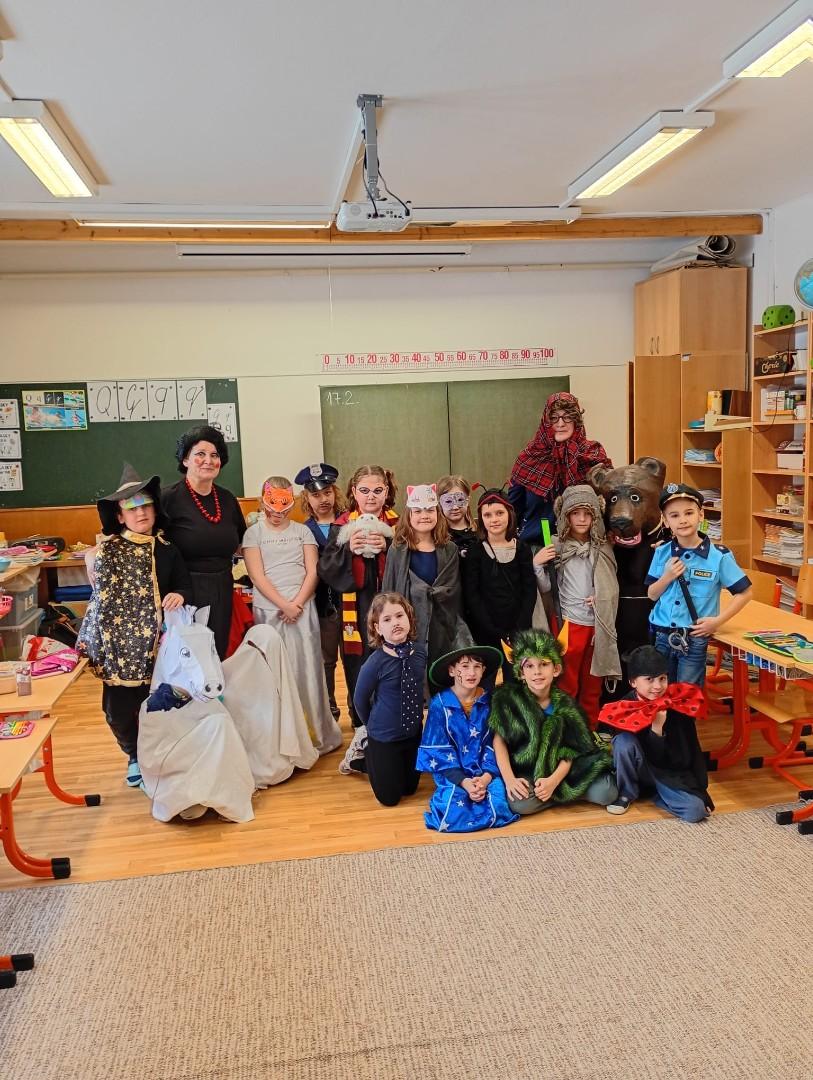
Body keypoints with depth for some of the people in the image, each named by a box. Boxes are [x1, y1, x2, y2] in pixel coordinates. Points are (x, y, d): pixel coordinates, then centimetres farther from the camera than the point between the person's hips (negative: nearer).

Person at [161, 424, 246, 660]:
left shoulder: (227, 499, 8)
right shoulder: (168, 499, -9)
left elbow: (239, 542, 22)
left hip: (222, 595, 5)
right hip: (184, 594, -5)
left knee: (218, 657, 12)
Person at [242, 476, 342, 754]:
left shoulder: (303, 531, 10)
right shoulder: (254, 533, 5)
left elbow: (312, 572, 3)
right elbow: (257, 576, -4)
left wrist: (297, 603, -11)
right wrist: (283, 605, -13)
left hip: (303, 608, 1)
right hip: (268, 610, -1)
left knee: (310, 670, 0)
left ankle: (325, 734, 9)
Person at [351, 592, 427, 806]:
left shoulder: (420, 652, -12)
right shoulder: (375, 663, -25)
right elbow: (360, 700, -9)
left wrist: (417, 713, 10)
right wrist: (374, 726, 4)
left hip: (413, 732, 5)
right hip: (383, 737, -5)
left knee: (409, 789, 20)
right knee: (389, 797, 9)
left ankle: (373, 759, 40)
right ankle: (362, 753, 29)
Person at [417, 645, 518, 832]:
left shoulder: (488, 702, -1)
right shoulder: (439, 704, -9)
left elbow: (493, 744, 0)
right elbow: (439, 750, -9)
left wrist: (486, 776, -17)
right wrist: (464, 782, -20)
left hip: (484, 771, 2)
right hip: (451, 773, -2)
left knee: (498, 806, -25)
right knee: (454, 813, -27)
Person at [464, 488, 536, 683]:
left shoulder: (523, 549, 5)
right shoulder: (475, 551, 0)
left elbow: (530, 592, 2)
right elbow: (472, 596, -5)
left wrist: (518, 631, -9)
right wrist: (496, 632, -12)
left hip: (519, 633, 1)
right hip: (485, 635, -1)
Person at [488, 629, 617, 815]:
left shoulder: (565, 704, -4)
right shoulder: (508, 698, -8)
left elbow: (569, 751, -8)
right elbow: (499, 741, -8)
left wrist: (553, 780, -25)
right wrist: (509, 779, -20)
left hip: (558, 770, 1)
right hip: (525, 772, -1)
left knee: (606, 793, -20)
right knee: (521, 803, -33)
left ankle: (563, 791, 4)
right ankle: (567, 793, -7)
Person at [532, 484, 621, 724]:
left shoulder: (603, 548, 5)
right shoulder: (557, 546, -3)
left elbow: (613, 586, 13)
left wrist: (602, 598, -6)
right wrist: (535, 563, -19)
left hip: (598, 624, 3)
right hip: (571, 623, -3)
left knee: (592, 683, 15)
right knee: (567, 683, 4)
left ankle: (590, 729, 28)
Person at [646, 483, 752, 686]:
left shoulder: (718, 556, -11)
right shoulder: (661, 553, 0)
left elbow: (744, 593, -4)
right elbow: (652, 595, 6)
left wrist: (718, 621, -11)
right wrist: (667, 577, -12)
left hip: (695, 639, -3)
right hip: (662, 636, 3)